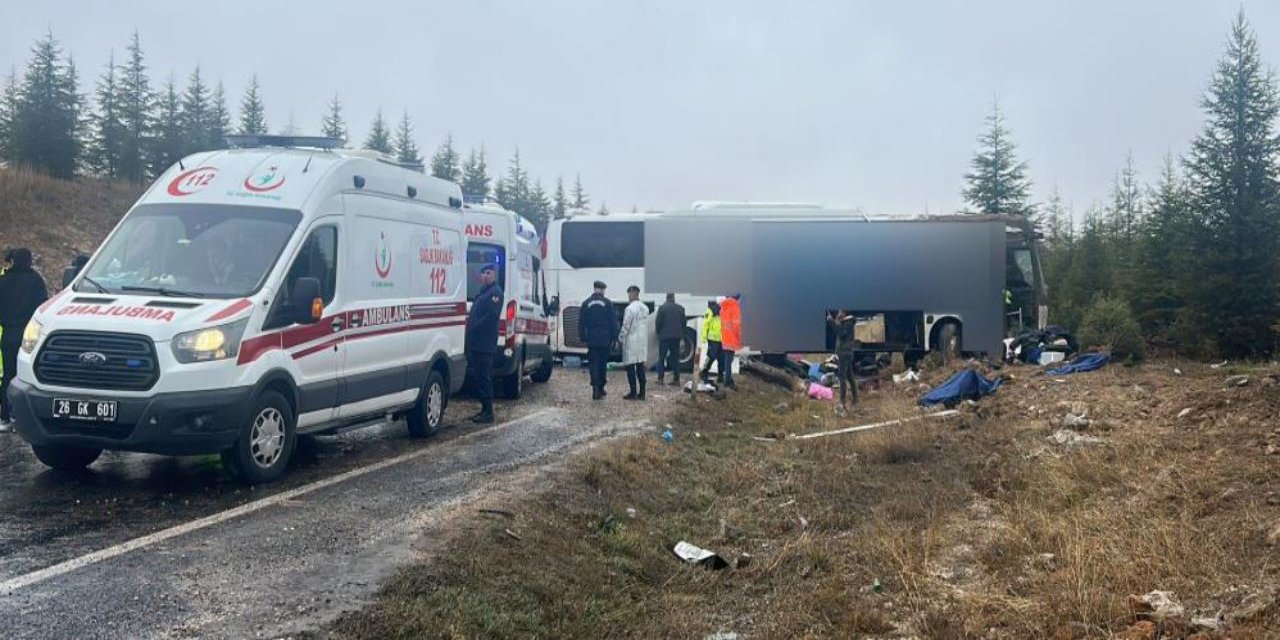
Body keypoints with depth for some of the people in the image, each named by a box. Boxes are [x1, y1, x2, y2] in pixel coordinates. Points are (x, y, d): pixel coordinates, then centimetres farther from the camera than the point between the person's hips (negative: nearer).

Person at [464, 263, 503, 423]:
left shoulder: (495, 292, -9)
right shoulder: (483, 292, 22)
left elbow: (491, 316, -19)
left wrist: (474, 327, -17)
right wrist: (469, 320, 7)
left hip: (484, 344, -10)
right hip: (475, 343, 10)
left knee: (483, 377, -8)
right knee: (475, 376, 12)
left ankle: (488, 412, -3)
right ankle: (485, 409, 19)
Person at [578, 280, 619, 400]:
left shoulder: (586, 303, 2)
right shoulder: (607, 303, -4)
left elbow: (581, 323, 5)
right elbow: (614, 322, -3)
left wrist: (582, 338, 11)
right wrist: (614, 338, 3)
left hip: (591, 340, 1)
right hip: (605, 340, -1)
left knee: (593, 364, 2)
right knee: (603, 364, 12)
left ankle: (596, 389, -7)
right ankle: (601, 388, 18)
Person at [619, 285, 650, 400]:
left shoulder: (630, 309, -15)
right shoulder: (645, 308, 7)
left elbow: (626, 326, -14)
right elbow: (646, 324, 9)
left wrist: (620, 338, -2)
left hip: (631, 342, -7)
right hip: (642, 342, 7)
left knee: (630, 367, -1)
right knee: (640, 367, 10)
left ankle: (633, 393, -2)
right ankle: (642, 393, 11)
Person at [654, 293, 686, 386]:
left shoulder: (662, 308, -8)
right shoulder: (680, 308, 2)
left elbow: (658, 322, -7)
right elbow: (683, 323, 4)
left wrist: (658, 333, 8)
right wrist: (681, 335, 14)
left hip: (664, 336, -3)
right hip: (676, 336, 3)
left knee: (662, 357, 6)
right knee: (675, 357, 8)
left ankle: (660, 378, 3)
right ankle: (676, 379, 6)